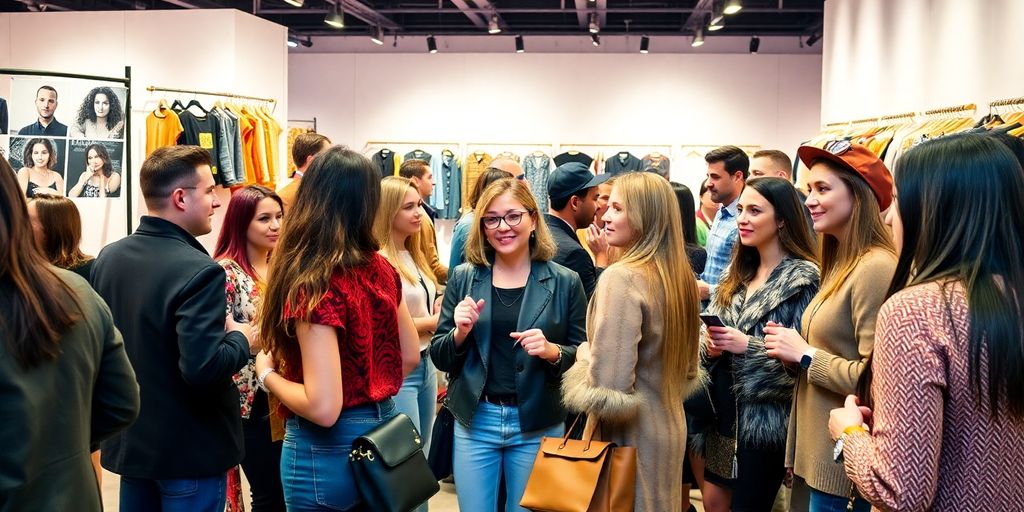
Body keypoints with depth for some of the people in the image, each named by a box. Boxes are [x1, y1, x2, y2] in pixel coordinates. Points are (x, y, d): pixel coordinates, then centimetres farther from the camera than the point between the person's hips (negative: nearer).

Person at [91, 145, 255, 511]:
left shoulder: (107, 258, 1)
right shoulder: (198, 270, -23)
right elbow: (203, 369, -29)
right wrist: (241, 339, -12)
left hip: (129, 442, 7)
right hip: (190, 451, -7)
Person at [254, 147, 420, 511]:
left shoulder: (312, 286, -24)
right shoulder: (382, 270, -3)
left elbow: (323, 408, -27)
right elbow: (410, 357, 10)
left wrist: (267, 373, -11)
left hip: (329, 449, -7)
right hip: (382, 429, 7)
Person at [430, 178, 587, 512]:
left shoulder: (565, 282, -4)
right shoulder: (464, 277, 1)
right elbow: (439, 358, 4)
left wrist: (552, 351, -19)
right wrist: (460, 333, -16)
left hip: (537, 425, -1)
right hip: (475, 421, 1)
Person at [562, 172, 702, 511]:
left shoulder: (621, 278, -21)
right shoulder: (682, 276, 4)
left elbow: (609, 387, -26)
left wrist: (584, 354, -8)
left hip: (630, 435, -8)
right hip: (670, 427, 8)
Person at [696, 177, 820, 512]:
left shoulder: (805, 279, -14)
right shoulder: (738, 272, 10)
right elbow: (712, 329, 15)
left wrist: (748, 346, -24)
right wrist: (710, 344, -7)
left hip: (765, 417, -7)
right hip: (723, 410, 7)